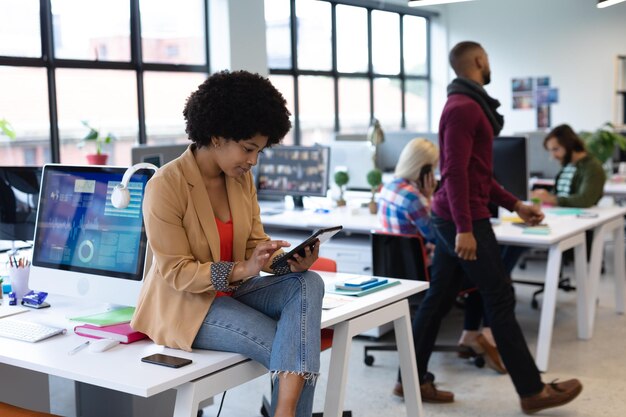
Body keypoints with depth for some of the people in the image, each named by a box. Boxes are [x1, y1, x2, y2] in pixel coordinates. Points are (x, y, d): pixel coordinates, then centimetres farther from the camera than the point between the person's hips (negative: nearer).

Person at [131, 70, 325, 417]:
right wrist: (242, 269, -32)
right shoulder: (166, 186, -19)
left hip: (233, 291, 7)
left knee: (308, 284, -22)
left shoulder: (241, 179, 2)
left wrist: (289, 261, -18)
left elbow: (255, 242, 5)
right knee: (291, 348, -23)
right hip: (187, 304, -7)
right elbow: (176, 273, -19)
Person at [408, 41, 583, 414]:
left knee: (438, 299, 11)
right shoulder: (463, 108, -15)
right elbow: (456, 173, -22)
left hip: (453, 219, 10)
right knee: (500, 300, -3)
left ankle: (413, 379, 18)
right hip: (463, 219, -10)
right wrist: (465, 228, -26)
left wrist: (515, 204, 17)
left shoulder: (469, 106, 18)